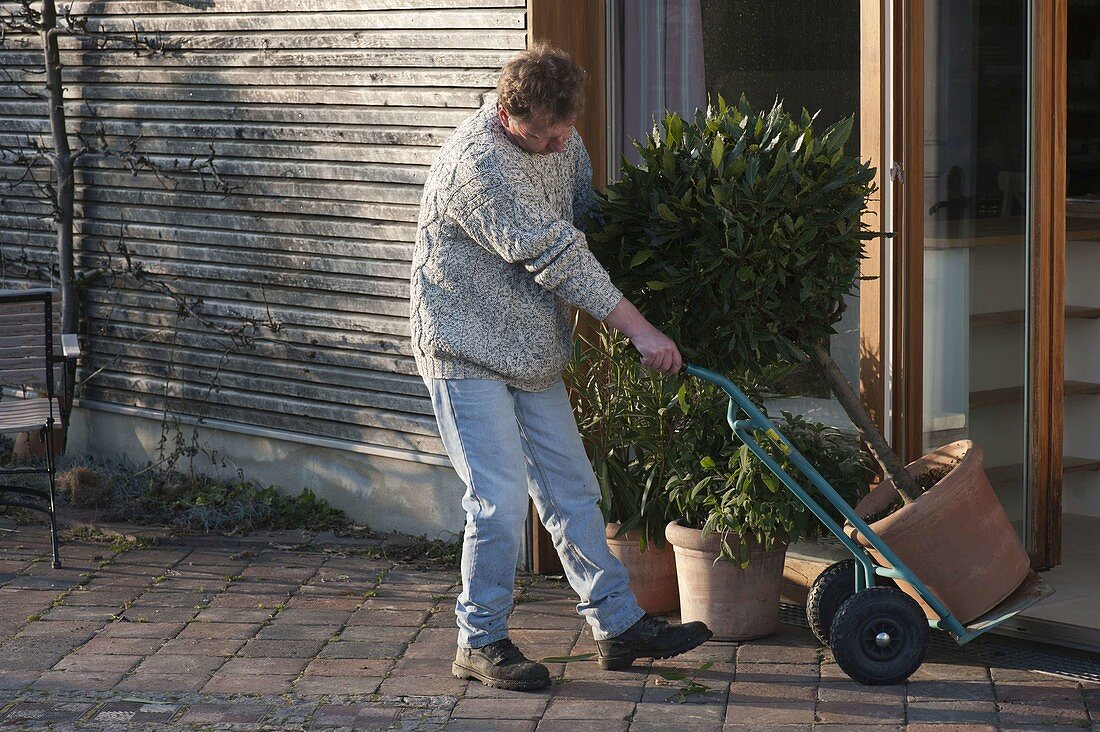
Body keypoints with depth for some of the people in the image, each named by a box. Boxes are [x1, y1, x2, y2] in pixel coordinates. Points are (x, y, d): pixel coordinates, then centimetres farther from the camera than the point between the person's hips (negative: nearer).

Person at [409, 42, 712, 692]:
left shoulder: (563, 143, 3)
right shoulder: (477, 163, -25)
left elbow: (585, 217, 21)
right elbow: (554, 255, -26)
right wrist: (638, 329, -24)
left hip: (533, 352, 8)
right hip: (468, 351, -8)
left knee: (571, 491, 10)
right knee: (500, 501, -10)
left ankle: (620, 626, 16)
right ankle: (482, 642, 4)